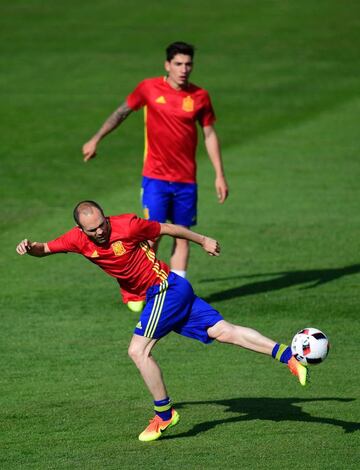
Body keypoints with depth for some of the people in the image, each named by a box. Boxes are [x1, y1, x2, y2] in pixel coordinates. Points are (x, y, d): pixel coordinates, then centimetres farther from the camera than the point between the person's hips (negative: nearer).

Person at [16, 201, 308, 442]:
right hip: (158, 297, 7)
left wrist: (203, 241, 8)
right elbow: (45, 250, 8)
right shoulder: (78, 240, -1)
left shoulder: (127, 225, -17)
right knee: (224, 331, -3)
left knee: (138, 351, -14)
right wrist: (30, 247, -15)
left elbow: (169, 229, -4)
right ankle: (288, 356, -9)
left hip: (165, 287, -7)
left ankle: (165, 415, -2)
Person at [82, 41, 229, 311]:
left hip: (186, 180, 2)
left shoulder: (200, 96, 2)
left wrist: (220, 175, 5)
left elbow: (210, 135, 8)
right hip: (155, 177, -2)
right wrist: (96, 139, 10)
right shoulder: (149, 89, -3)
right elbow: (121, 113, 10)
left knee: (182, 235, 5)